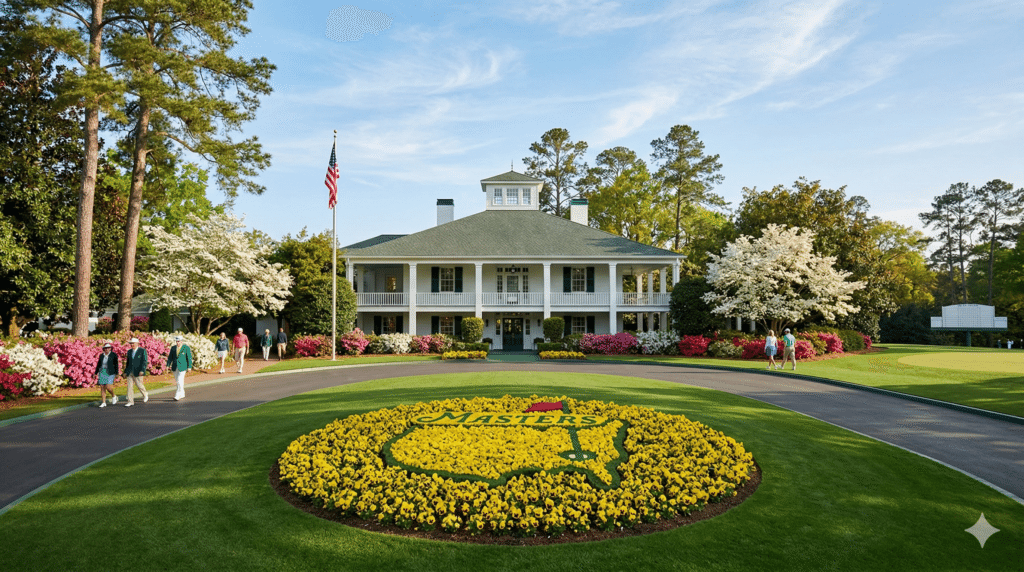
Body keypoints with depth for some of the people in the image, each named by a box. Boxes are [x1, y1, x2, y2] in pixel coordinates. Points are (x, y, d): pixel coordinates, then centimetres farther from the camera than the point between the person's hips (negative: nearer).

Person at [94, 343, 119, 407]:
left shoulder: (114, 355, -5)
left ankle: (114, 396, 13)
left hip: (110, 373, -5)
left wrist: (117, 374, -11)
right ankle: (103, 402, 3)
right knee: (102, 387, -1)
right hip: (102, 372, 5)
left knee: (108, 387, -15)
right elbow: (98, 365, 13)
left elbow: (116, 365, -6)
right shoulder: (101, 355, 8)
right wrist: (96, 373, 8)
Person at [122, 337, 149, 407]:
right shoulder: (129, 351, 14)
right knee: (130, 386, 0)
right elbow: (127, 362, 19)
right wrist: (125, 372, 14)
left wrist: (142, 370, -20)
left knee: (139, 385, -3)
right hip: (130, 372, 5)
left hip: (138, 372, -5)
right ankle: (130, 402, 2)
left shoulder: (142, 350, -4)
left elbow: (145, 361, -10)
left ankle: (145, 394, 25)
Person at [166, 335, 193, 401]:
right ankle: (182, 395, 23)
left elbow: (189, 358, -7)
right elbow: (170, 358, 7)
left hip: (182, 367, -5)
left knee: (180, 381, -12)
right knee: (178, 381, 11)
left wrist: (189, 367, -11)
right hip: (175, 367, 5)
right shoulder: (173, 348, 6)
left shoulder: (186, 348, -7)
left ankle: (177, 396, -11)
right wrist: (168, 366, -3)